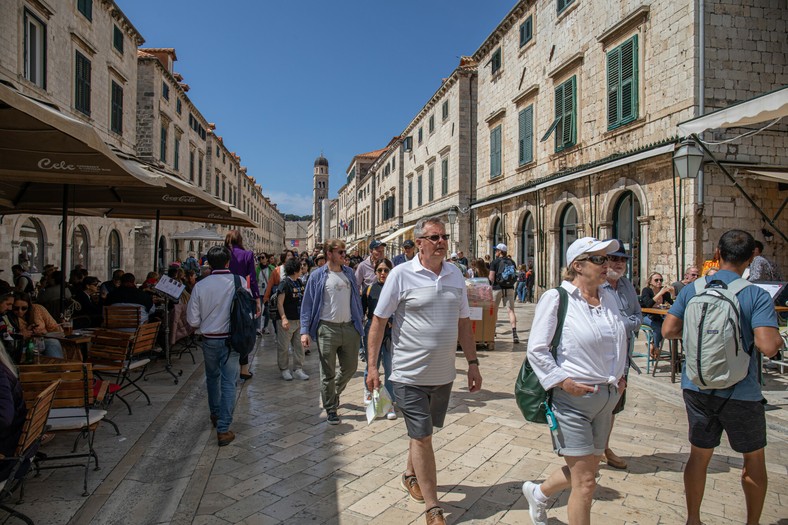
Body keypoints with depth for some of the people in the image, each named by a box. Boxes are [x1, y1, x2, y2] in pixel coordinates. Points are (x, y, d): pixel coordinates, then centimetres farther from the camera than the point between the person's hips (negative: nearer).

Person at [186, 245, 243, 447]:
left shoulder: (200, 286, -9)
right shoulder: (239, 282, -13)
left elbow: (193, 320, -4)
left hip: (209, 340, 2)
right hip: (231, 339, -2)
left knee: (212, 377, 24)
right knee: (229, 382, 4)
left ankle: (215, 414, 42)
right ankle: (223, 429, 2)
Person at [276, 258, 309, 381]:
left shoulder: (299, 282, 10)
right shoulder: (285, 284, -13)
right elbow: (280, 303, -17)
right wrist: (284, 318, -25)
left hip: (299, 320, 7)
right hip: (288, 320, -7)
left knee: (299, 346, 9)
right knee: (284, 347, 6)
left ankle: (298, 370, 18)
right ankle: (284, 370, 20)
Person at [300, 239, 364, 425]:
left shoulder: (349, 273, 9)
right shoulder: (318, 276, -3)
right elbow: (307, 304, -3)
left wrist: (359, 324, 10)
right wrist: (305, 331, -10)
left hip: (349, 327, 4)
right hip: (327, 329, -4)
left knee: (350, 367, 13)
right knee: (328, 373, 5)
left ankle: (335, 392, 40)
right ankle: (330, 410, 20)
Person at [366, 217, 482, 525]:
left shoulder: (455, 274, 4)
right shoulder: (401, 274, -11)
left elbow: (463, 323, 10)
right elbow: (379, 321, -7)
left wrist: (473, 363, 9)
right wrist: (372, 366, -8)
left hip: (444, 374, 5)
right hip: (410, 374, -5)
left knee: (423, 431, 21)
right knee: (422, 437, 2)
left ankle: (410, 476, 46)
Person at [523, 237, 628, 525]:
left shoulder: (609, 298, 8)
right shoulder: (555, 298, -13)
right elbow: (536, 350, -14)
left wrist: (620, 375, 10)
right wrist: (563, 382, -18)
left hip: (606, 397, 8)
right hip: (571, 397, -7)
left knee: (586, 470, 20)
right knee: (585, 482, -1)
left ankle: (538, 493, 47)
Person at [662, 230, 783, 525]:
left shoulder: (691, 290, -3)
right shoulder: (757, 295, -14)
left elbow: (668, 331, -4)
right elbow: (768, 346, -23)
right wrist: (778, 340, -1)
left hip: (696, 387, 3)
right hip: (740, 392, -3)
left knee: (699, 455, 17)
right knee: (754, 458, 21)